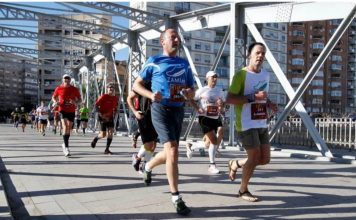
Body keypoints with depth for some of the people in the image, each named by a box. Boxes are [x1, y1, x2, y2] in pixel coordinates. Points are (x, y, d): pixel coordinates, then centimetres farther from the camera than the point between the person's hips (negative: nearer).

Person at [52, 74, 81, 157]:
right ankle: (66, 147, -20)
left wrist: (75, 103, -16)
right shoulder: (59, 89, 0)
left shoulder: (75, 89, 0)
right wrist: (55, 102, -8)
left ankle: (65, 144, 35)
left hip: (71, 111, 2)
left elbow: (79, 99, 6)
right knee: (65, 127, -19)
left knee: (69, 129, 12)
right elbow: (53, 97, 14)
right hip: (63, 110, -2)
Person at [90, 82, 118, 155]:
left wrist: (114, 115, 6)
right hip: (103, 116, -5)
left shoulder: (115, 98, 4)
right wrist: (101, 115, -19)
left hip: (110, 117, 5)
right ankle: (95, 139, 30)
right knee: (103, 134, -5)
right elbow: (96, 105, -14)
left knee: (111, 131, -10)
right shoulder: (104, 97, -12)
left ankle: (107, 149, -2)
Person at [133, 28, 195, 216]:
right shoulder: (154, 62, 0)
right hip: (161, 110, -6)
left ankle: (148, 167, 46)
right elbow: (137, 84, 3)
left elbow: (191, 89, 17)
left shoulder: (184, 64, 14)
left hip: (179, 111, 6)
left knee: (170, 153, 15)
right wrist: (151, 95, -17)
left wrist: (190, 93, -8)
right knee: (173, 152, -16)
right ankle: (176, 198, -7)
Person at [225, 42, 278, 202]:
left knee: (265, 159, 7)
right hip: (247, 125, -7)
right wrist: (253, 97, -22)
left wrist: (269, 103, 7)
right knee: (255, 157, -5)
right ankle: (243, 190, 18)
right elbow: (229, 99, -17)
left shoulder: (266, 75, 13)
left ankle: (235, 164, 32)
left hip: (262, 124, 8)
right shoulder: (241, 74, -11)